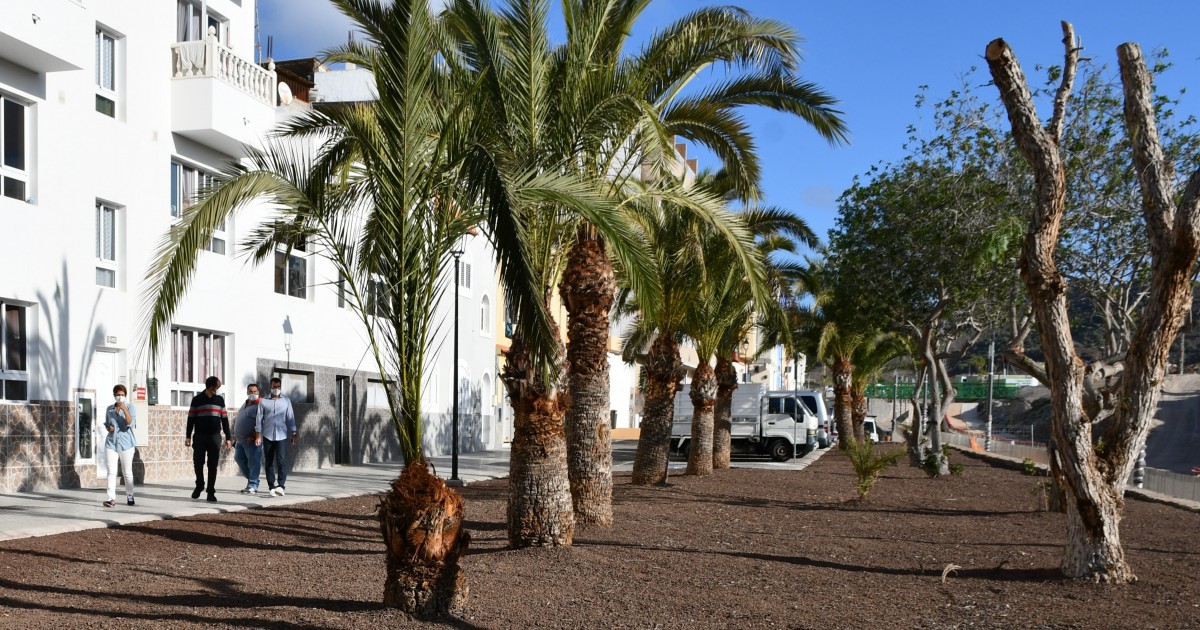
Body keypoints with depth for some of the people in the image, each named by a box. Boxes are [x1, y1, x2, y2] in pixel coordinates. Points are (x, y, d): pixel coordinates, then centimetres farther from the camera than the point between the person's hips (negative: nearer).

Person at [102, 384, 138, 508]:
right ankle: (112, 498, -9)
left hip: (126, 443, -2)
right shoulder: (109, 409, 9)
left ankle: (130, 496, 21)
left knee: (127, 472, 6)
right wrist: (108, 427, -1)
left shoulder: (130, 408, -2)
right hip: (111, 443, 2)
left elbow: (131, 423, -15)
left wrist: (124, 409, -23)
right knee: (111, 472, -6)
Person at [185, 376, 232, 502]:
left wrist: (228, 437, 8)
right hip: (200, 436, -1)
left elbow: (224, 419, 11)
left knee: (213, 466, 0)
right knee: (198, 463, 2)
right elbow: (191, 419, 4)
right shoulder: (197, 399, 2)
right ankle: (199, 485, 26)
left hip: (215, 436, 1)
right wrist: (188, 436, -1)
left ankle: (211, 492, 5)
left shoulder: (219, 399, 9)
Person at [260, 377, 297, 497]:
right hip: (268, 436, 1)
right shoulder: (264, 402, 8)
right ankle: (272, 487, 10)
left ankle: (281, 485, -16)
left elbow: (290, 418, 10)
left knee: (281, 460, -13)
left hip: (281, 435, -1)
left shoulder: (286, 401, 11)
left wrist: (293, 433, 3)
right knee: (269, 462, 4)